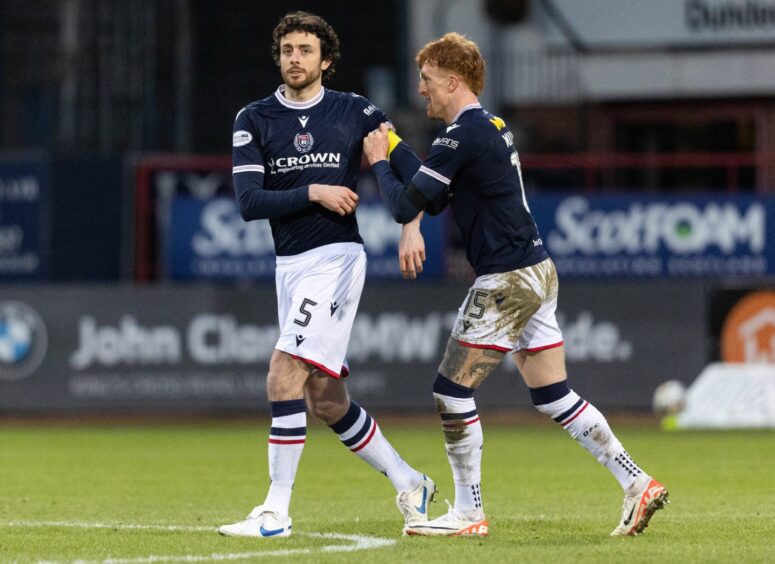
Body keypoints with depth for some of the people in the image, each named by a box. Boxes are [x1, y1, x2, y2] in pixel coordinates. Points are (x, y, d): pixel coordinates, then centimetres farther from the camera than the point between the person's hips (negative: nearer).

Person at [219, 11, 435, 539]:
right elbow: (249, 202, -3)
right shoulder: (254, 119, 5)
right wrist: (313, 192, -13)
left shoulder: (357, 112, 2)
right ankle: (410, 484, 27)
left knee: (284, 375, -17)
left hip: (336, 257, -5)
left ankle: (276, 512, -13)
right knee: (326, 400, 9)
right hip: (290, 264, 5)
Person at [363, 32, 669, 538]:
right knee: (554, 397, 11)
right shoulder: (492, 126, 16)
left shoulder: (463, 135, -16)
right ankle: (638, 484, 7)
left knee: (452, 393, -2)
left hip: (507, 280, -10)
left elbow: (406, 204, -15)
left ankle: (469, 513, 3)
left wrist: (379, 161, 2)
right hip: (538, 271, 10)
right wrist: (413, 226, 7)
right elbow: (432, 195, 26)